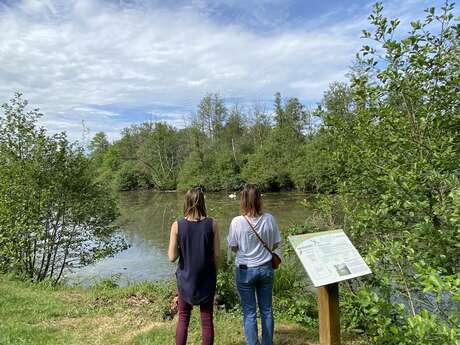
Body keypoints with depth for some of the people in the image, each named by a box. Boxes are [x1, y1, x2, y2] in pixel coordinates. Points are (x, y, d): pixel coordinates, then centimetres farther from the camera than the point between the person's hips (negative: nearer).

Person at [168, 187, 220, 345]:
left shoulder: (177, 225, -13)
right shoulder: (212, 224, -13)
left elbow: (172, 257, -12)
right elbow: (216, 255, -8)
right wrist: (214, 274, 8)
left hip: (186, 278, 0)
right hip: (206, 278, 0)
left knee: (183, 318, 20)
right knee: (207, 319, 15)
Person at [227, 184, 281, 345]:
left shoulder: (237, 222, -18)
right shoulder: (269, 219, -11)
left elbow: (233, 247, -7)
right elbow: (275, 245, -1)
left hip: (245, 270, -3)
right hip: (266, 268, 3)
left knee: (249, 313, 12)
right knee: (267, 310, 19)